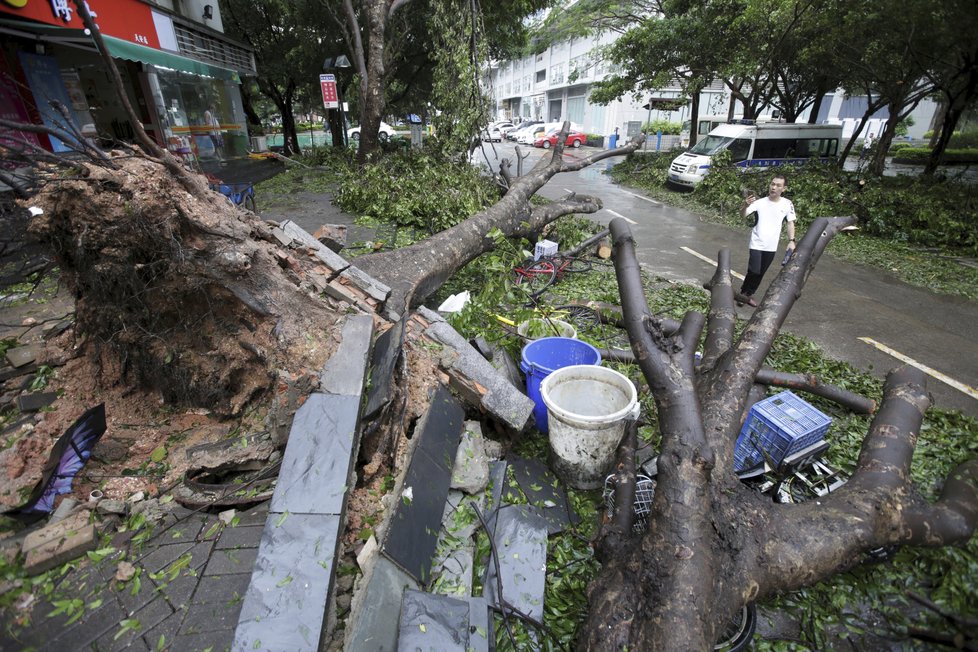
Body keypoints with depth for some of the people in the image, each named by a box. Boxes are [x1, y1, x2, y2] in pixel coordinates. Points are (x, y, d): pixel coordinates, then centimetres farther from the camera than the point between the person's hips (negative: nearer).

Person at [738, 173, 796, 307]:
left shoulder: (787, 204, -2)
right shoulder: (760, 202, -11)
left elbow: (790, 223, 7)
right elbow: (743, 215, -24)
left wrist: (791, 241, -2)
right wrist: (746, 205, -46)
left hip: (772, 247, 4)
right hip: (757, 244, -4)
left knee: (761, 273, 12)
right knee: (754, 271, -9)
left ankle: (749, 294, 28)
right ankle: (743, 293, 13)